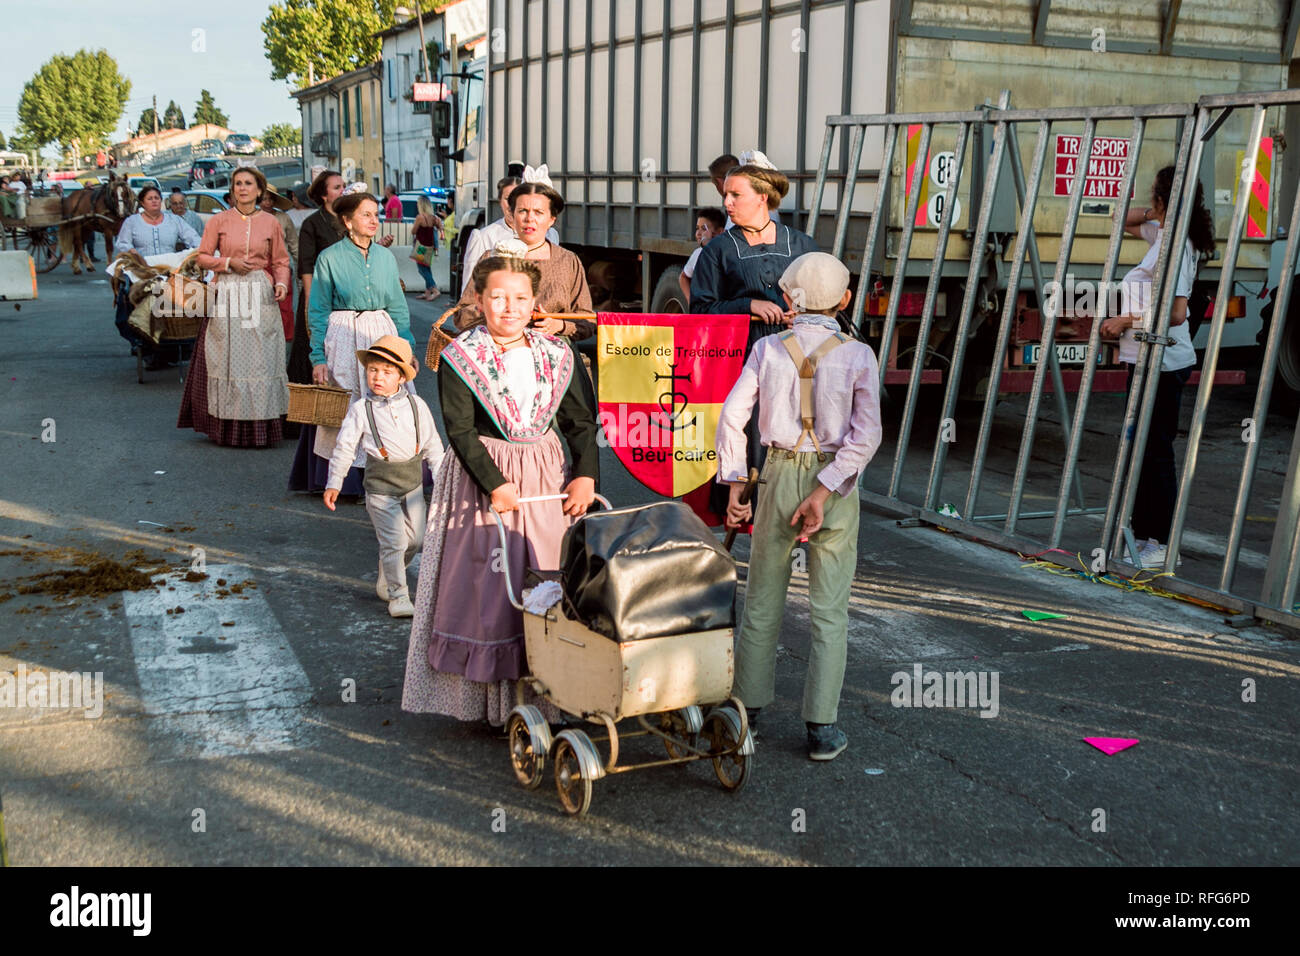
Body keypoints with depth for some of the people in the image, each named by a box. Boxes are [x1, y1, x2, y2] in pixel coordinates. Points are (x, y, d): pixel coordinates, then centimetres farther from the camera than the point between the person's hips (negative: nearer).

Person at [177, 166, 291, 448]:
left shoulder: (270, 223, 8)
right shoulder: (219, 221, 6)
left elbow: (281, 261, 10)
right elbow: (203, 257, 8)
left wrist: (281, 283, -8)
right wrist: (228, 263, -8)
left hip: (261, 297, 0)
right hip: (227, 295, 0)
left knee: (261, 360, -2)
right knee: (227, 360, -1)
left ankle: (260, 428, 3)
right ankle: (228, 429, 4)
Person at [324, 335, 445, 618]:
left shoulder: (416, 405, 2)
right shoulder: (360, 410, -6)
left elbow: (431, 443, 10)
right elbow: (344, 447, -1)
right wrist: (334, 484, -1)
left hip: (413, 480, 4)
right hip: (380, 483, -4)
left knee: (416, 538, 10)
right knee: (394, 541, -6)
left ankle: (387, 576, 35)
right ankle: (397, 595, 8)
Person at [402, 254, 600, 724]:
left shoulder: (555, 355, 5)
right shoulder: (460, 357, -6)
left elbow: (581, 421, 8)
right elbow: (460, 430, -11)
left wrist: (585, 474, -6)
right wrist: (494, 483, -19)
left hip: (546, 475, 4)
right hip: (483, 477, -4)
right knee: (484, 585, -1)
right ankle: (484, 696, 10)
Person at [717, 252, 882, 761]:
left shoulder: (768, 350, -4)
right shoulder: (858, 356, -6)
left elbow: (732, 417, -8)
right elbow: (866, 436, -14)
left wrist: (734, 487, -3)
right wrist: (822, 495, -15)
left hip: (779, 476, 1)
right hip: (836, 482, -1)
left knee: (762, 599, 15)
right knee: (829, 609, 6)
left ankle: (748, 705, 26)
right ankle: (821, 727, 8)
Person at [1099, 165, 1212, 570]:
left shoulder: (1174, 246, -18)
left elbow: (1175, 313, -26)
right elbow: (1126, 221, 29)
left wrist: (1127, 321, -17)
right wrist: (1153, 215, 11)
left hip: (1162, 363, -10)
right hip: (1148, 359, 10)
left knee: (1155, 449, -5)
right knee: (1141, 446, 14)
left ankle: (1163, 544, 2)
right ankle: (1143, 534, 22)